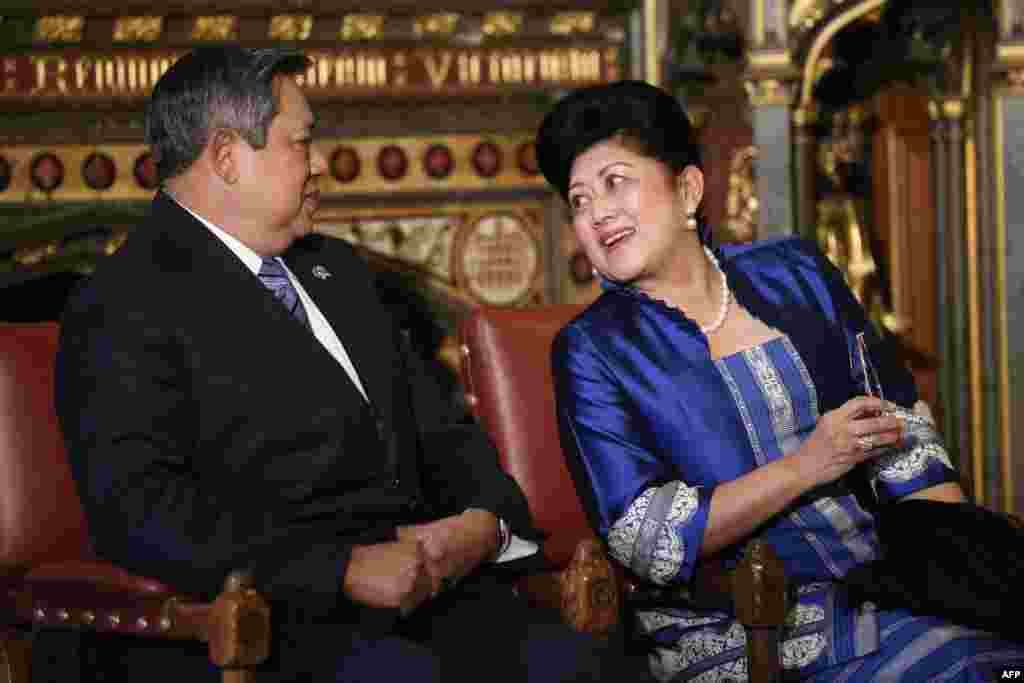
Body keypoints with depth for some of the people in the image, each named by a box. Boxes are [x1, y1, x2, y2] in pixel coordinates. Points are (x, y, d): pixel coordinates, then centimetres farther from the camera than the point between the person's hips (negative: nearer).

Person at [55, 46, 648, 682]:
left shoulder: (337, 268, 25)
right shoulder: (123, 310, -3)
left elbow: (437, 431, 24)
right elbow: (138, 511, -15)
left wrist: (486, 518, 0)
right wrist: (344, 567, -20)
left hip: (428, 581, 7)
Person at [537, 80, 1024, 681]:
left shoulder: (795, 272, 10)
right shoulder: (592, 350, -1)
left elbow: (901, 431, 9)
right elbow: (643, 540, -9)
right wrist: (807, 466, -15)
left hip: (882, 576, 5)